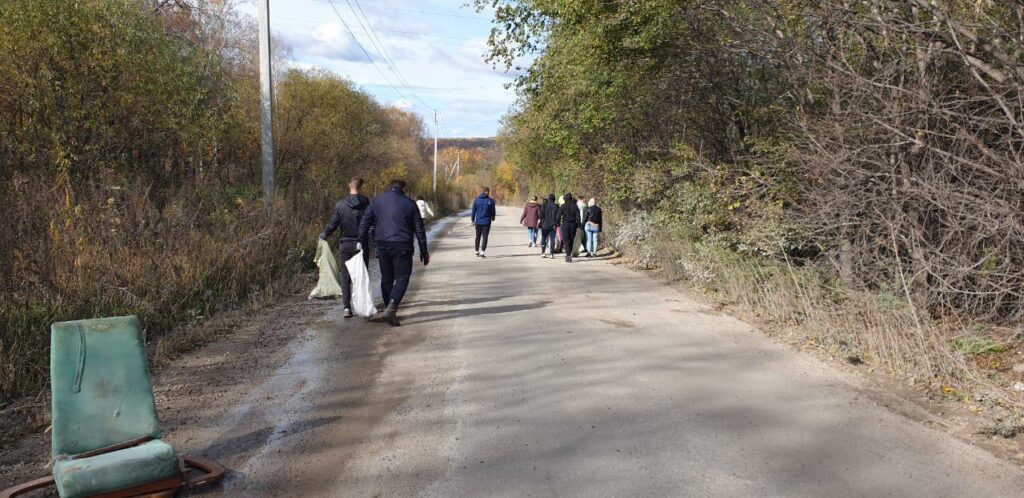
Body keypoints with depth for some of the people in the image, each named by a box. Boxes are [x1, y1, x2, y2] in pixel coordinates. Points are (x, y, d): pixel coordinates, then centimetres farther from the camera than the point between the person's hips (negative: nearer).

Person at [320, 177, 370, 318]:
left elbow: (332, 225, -2)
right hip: (362, 245, 0)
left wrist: (323, 236, 15)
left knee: (345, 277, 8)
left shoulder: (340, 205, -5)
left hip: (345, 245, 0)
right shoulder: (367, 203, -8)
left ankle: (347, 307, 0)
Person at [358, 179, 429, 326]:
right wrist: (424, 251, 9)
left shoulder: (376, 201, 8)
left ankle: (390, 310, 19)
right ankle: (391, 308, -19)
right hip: (402, 247, -3)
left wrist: (361, 244, 7)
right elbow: (419, 229, 3)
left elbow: (364, 224, 4)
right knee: (402, 278, 0)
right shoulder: (409, 203, 2)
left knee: (386, 278, 14)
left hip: (382, 246, 3)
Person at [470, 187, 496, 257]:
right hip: (487, 222, -2)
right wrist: (492, 218, 19)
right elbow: (493, 211, 0)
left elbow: (473, 211, 1)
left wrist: (472, 219, 14)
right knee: (484, 237, 1)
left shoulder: (477, 200, -2)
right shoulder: (490, 200, -7)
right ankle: (482, 252, -10)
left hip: (478, 221, 2)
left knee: (478, 236, 16)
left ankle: (477, 251, 26)